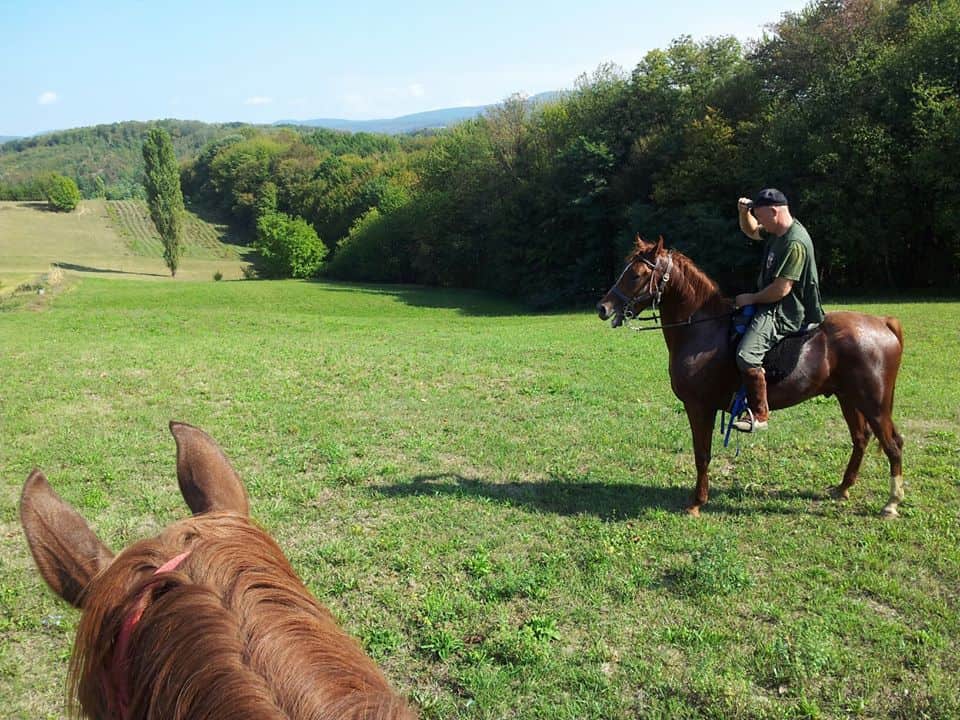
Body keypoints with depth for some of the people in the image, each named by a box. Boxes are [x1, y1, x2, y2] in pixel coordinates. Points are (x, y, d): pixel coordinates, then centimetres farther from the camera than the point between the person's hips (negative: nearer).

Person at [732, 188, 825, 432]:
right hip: (769, 304, 11)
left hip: (782, 312, -11)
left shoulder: (795, 243, -22)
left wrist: (751, 299, -12)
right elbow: (750, 231, 27)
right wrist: (744, 212, 6)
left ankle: (759, 414, -17)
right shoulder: (779, 231, 8)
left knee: (746, 355, -28)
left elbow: (781, 289, -26)